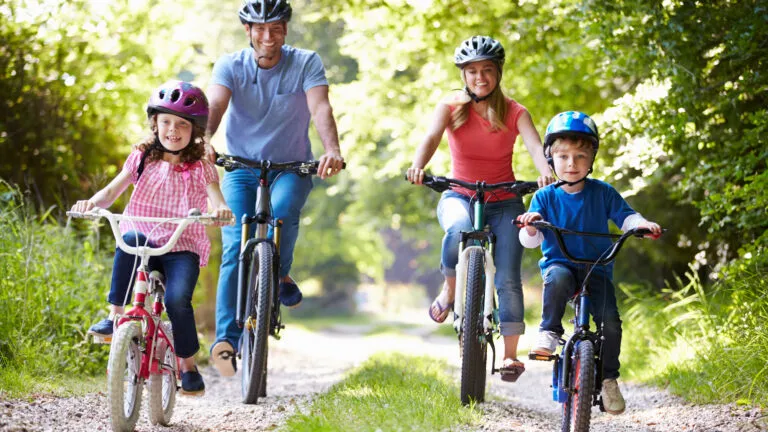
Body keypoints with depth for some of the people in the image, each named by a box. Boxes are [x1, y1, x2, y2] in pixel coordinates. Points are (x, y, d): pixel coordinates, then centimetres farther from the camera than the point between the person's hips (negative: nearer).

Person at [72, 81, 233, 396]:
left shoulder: (201, 168, 6)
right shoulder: (142, 159, 10)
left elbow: (216, 199, -10)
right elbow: (113, 191, 0)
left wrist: (221, 210, -35)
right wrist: (92, 202, -23)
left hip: (183, 248, -1)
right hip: (145, 243, 1)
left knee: (177, 299, -27)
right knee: (130, 238, -36)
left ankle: (188, 366, -4)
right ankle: (115, 316, -28)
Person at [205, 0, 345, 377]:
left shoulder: (306, 63, -7)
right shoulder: (230, 66, -5)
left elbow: (320, 108, -22)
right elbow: (214, 106, -22)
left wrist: (332, 151, -42)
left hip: (291, 168, -1)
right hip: (241, 168, 1)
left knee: (282, 210, -33)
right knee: (235, 248, -16)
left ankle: (280, 276, -6)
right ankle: (226, 339, -17)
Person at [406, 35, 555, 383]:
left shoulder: (514, 112, -3)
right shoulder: (451, 106, -2)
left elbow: (534, 145, -19)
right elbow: (432, 137, -20)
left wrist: (546, 172, -42)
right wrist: (418, 166, -42)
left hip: (504, 202, 1)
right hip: (459, 196, 0)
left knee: (508, 278, -11)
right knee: (459, 230, -37)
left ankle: (510, 354, -3)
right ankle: (450, 289, -10)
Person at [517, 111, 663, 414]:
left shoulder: (602, 193, 4)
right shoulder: (545, 197, 1)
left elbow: (625, 217, 4)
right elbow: (530, 241, -4)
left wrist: (642, 224, -18)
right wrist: (530, 226, -27)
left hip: (597, 268, 1)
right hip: (559, 263, -1)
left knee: (610, 321, -18)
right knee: (558, 279, -39)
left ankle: (609, 377, 1)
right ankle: (549, 333, -23)